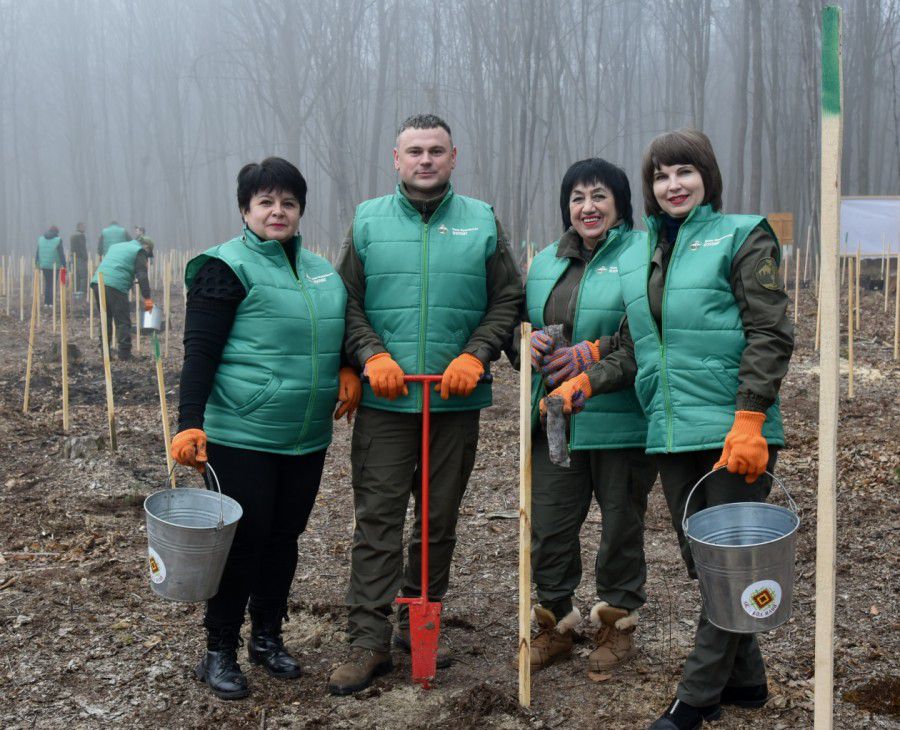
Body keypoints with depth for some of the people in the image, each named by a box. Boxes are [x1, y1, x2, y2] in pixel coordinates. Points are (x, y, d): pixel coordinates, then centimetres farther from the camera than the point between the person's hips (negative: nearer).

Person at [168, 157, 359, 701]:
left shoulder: (320, 270, 12)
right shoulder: (227, 267, -8)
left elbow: (340, 331, 25)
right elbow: (200, 351, -12)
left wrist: (348, 371, 4)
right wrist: (190, 424, -21)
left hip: (308, 439, 6)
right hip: (242, 436, -6)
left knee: (285, 538, 14)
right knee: (243, 540, 0)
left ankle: (269, 637, 30)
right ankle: (220, 651, 15)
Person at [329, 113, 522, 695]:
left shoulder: (482, 222, 5)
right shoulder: (368, 221, 5)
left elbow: (508, 300, 5)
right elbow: (348, 301, 5)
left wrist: (475, 356, -8)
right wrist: (371, 355, -10)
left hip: (457, 402, 1)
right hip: (384, 401, -1)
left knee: (441, 520, 11)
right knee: (378, 521, -2)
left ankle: (419, 622, 26)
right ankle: (370, 642, 4)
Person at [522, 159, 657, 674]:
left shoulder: (644, 254, -6)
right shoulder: (546, 262, 15)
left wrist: (592, 353, -22)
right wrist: (531, 342, -3)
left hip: (621, 419, -5)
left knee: (622, 522, 9)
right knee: (549, 524, 7)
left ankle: (619, 623, 26)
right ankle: (557, 623, 24)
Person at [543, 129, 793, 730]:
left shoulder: (742, 238, -4)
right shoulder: (638, 256, 14)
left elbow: (771, 336, -11)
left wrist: (748, 421, -20)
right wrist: (588, 382, 1)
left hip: (734, 431, -6)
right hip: (672, 433, 7)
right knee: (701, 561, 13)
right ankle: (744, 679, 28)